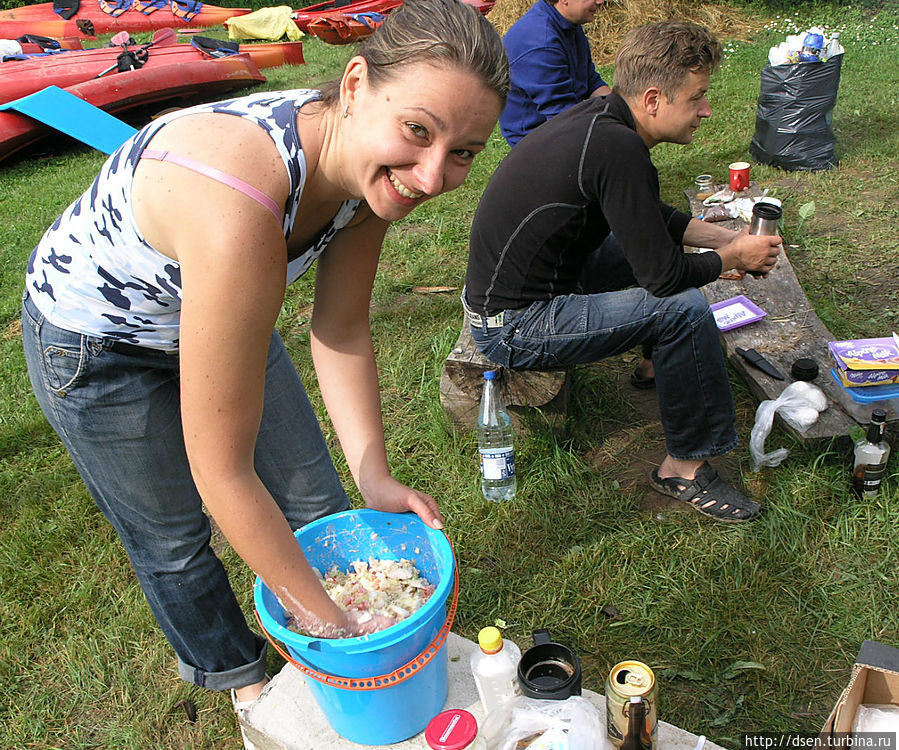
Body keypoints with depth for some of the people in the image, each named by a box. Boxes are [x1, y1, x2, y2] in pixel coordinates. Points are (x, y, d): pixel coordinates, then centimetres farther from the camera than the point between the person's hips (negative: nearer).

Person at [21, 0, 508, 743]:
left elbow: (342, 331, -9)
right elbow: (221, 472, -39)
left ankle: (373, 635, 43)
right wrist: (329, 623, -27)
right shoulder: (238, 206, -46)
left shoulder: (370, 159, -22)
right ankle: (235, 671, 45)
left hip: (218, 308, 6)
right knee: (174, 537, 13)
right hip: (96, 347, -5)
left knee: (313, 499, 14)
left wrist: (376, 479, -16)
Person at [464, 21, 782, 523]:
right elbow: (664, 275, -21)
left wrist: (726, 237, 11)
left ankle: (662, 364, 38)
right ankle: (685, 467, -4)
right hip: (515, 328, -10)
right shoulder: (619, 151, -26)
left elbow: (652, 218, 20)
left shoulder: (600, 117, 4)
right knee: (683, 307, -20)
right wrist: (734, 258, -3)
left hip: (524, 286, 10)